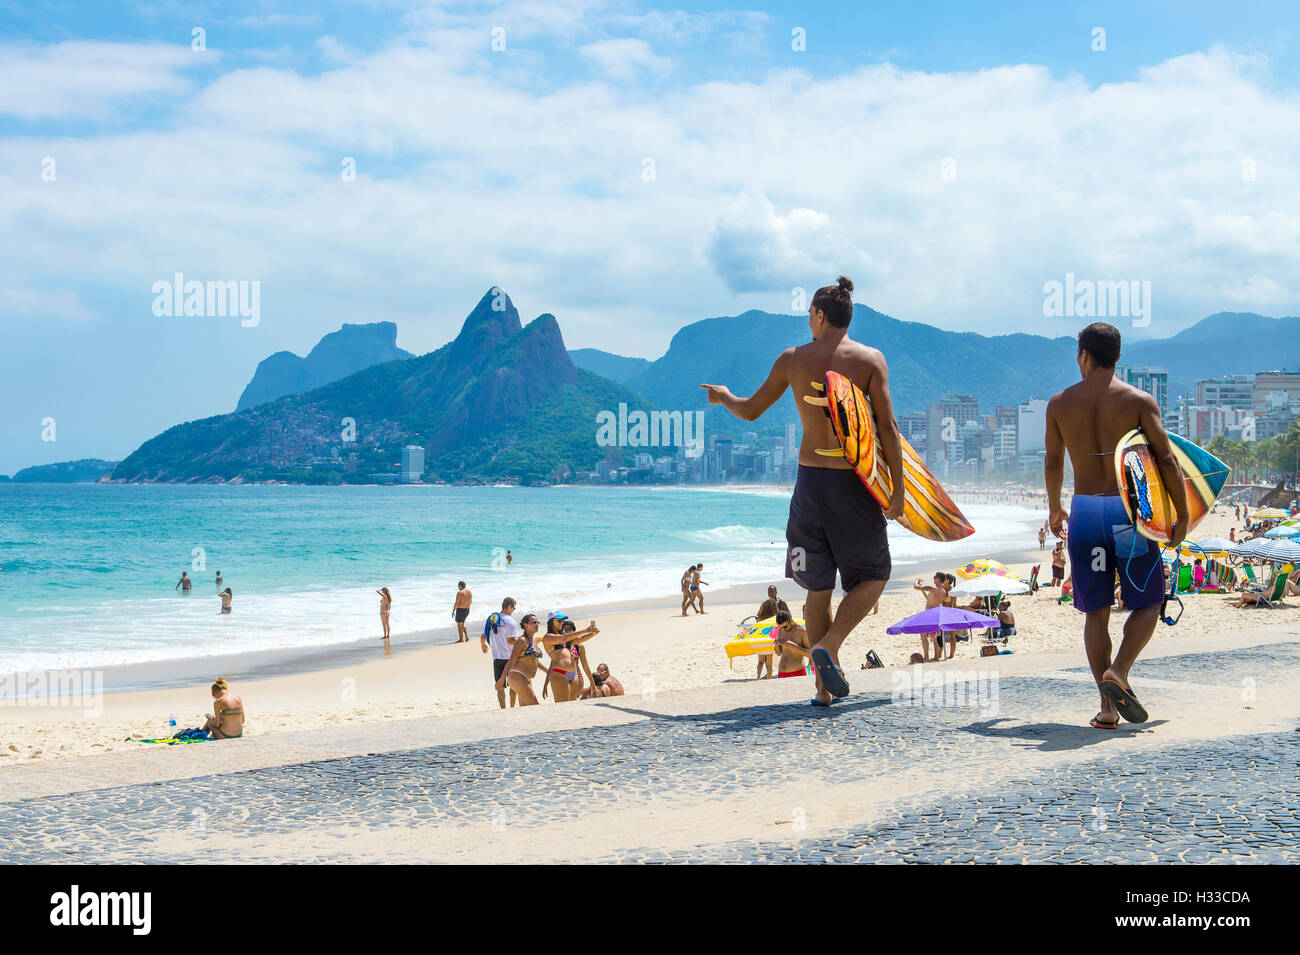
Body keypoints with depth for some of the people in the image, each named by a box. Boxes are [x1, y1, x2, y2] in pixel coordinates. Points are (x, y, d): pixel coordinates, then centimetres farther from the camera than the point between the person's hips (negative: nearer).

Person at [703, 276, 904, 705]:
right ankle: (827, 647, -12)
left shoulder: (792, 359, 3)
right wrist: (898, 488, -5)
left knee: (818, 586, 12)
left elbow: (750, 410, 13)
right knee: (872, 576, 12)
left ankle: (827, 685, 13)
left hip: (809, 479, 3)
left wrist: (723, 397, 34)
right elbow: (887, 427, -9)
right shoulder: (870, 359, -4)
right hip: (854, 484, -2)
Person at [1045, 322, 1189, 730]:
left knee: (1096, 611, 9)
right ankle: (1118, 674, -13)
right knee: (1147, 603, 10)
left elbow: (1053, 461, 16)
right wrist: (1182, 516, 1)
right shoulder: (1139, 401, -3)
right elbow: (1166, 459, -7)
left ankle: (1108, 705, 4)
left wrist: (1054, 509, 31)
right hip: (1128, 510, -2)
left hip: (1084, 511, 2)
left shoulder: (1059, 403, 4)